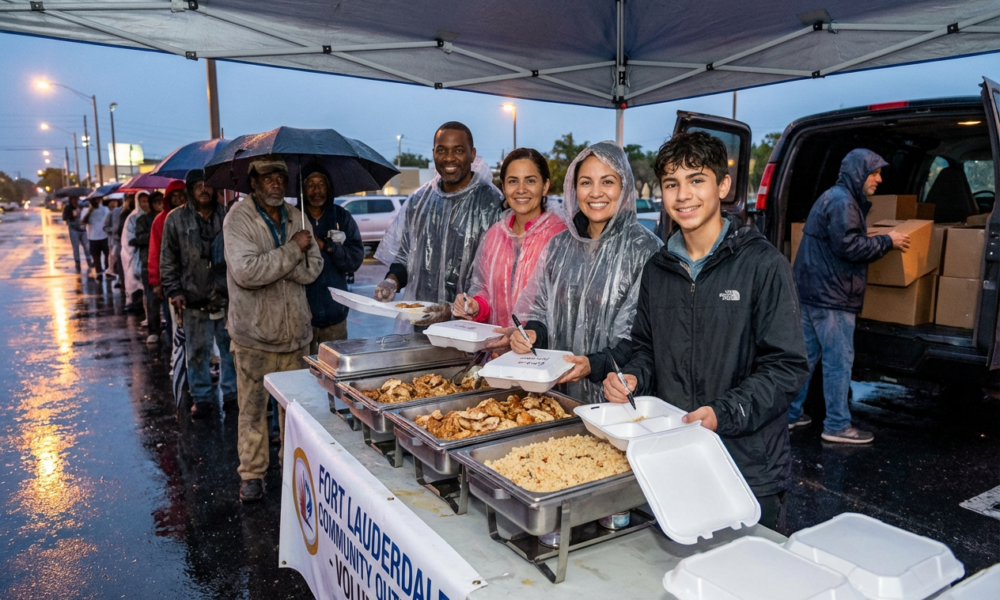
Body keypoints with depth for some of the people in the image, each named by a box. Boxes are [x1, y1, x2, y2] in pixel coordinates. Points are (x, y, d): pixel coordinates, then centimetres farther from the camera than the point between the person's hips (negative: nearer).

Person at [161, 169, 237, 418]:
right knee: (197, 352, 8)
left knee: (231, 348, 9)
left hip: (227, 297, 1)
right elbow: (168, 260, 4)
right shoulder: (176, 219, 2)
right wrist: (174, 291, -4)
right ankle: (202, 397, 21)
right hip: (195, 300, 0)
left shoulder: (227, 216, 3)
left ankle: (231, 393, 25)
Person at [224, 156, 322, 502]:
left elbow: (312, 268, -4)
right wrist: (292, 250, -18)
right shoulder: (239, 218, -9)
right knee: (253, 407, 6)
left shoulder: (296, 217, 6)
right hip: (254, 332, -4)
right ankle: (252, 474, 21)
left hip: (295, 329, 4)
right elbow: (245, 271, -24)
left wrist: (269, 263, -18)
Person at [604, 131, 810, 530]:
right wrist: (632, 377, -4)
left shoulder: (763, 264, -10)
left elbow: (786, 366, -11)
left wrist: (723, 413, -23)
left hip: (748, 466, -4)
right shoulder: (657, 269, 7)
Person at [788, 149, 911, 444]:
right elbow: (849, 245, -21)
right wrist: (888, 241, -9)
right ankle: (837, 426, 6)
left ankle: (790, 414, 21)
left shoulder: (833, 197, 20)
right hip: (830, 296, -11)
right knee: (839, 361, -3)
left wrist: (881, 242, 21)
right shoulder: (842, 201, -13)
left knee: (806, 355, 14)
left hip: (811, 292, 11)